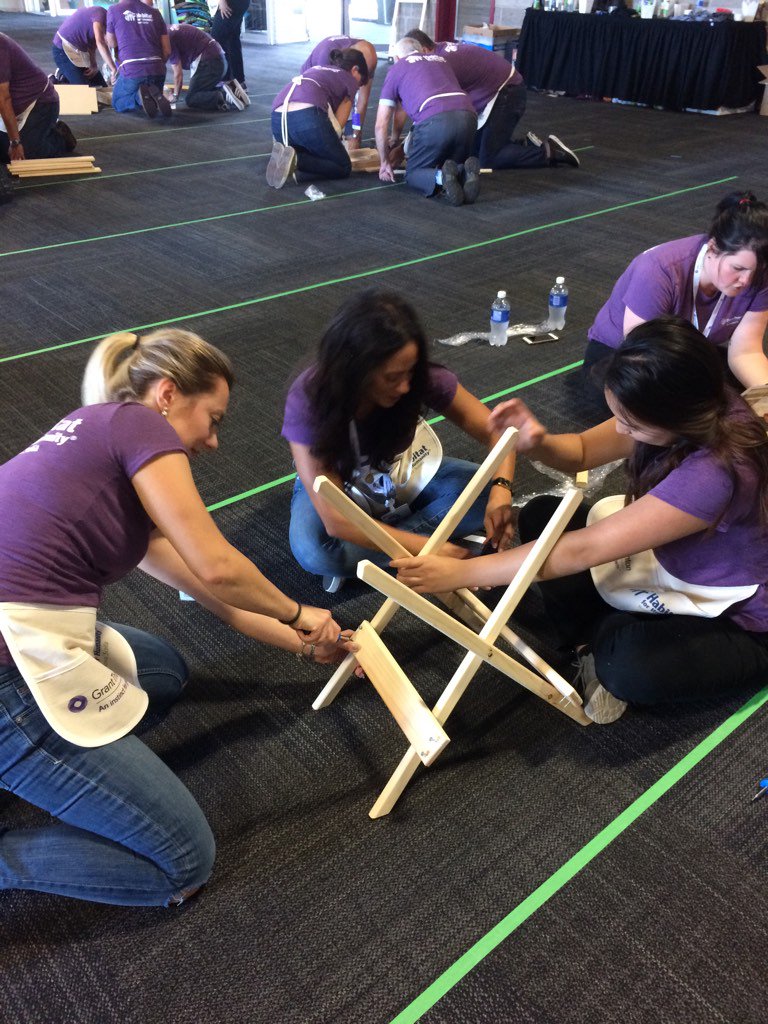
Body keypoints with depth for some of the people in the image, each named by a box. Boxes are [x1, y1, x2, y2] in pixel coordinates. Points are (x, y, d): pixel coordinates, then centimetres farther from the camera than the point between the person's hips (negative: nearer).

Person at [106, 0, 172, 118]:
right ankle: (155, 95, -8)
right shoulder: (155, 13, 11)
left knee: (118, 104, 22)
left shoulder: (114, 10, 4)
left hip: (131, 71, -3)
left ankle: (139, 97, -12)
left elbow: (111, 44, 13)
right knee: (152, 102, 30)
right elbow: (167, 50, 10)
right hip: (157, 70, 3)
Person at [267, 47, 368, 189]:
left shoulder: (316, 70, 36)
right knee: (344, 167, 11)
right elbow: (337, 125, 12)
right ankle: (296, 160, -15)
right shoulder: (349, 80, 19)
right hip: (307, 116, -7)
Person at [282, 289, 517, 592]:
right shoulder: (308, 399, -34)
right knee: (312, 550, -36)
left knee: (484, 490, -22)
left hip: (402, 476, 3)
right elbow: (336, 522, -37)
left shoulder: (423, 378, -28)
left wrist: (501, 488, -40)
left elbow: (497, 431, -19)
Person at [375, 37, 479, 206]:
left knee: (414, 173, 16)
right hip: (468, 116, 4)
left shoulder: (396, 68, 23)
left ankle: (440, 178, -17)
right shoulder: (440, 59, 37)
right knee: (457, 166, 27)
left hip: (434, 120, -4)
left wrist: (384, 162, 33)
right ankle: (466, 173, -9)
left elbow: (381, 125, 21)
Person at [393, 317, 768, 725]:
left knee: (628, 667, -38)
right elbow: (583, 451, -2)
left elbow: (583, 550, -34)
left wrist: (459, 573, -29)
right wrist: (537, 442, -27)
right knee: (540, 516, -3)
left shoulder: (716, 472, -39)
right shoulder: (699, 409, -16)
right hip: (675, 563, 8)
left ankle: (603, 643, -4)